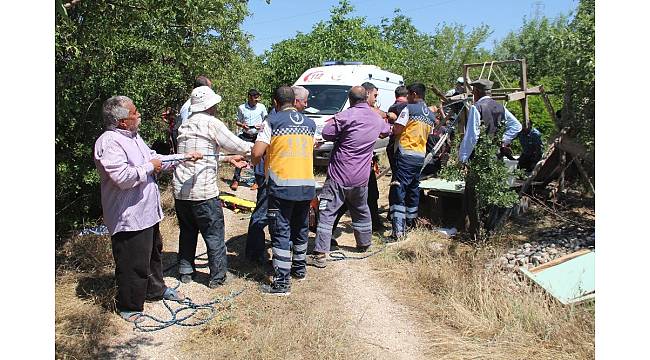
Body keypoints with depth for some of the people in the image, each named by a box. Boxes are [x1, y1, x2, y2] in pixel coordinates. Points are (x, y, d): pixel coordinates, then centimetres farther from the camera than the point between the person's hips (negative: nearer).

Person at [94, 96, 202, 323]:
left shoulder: (133, 137, 11)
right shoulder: (109, 143, -22)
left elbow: (155, 159, 19)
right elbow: (122, 177, -32)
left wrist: (185, 157, 13)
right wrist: (150, 167, -19)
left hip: (147, 211, 10)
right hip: (129, 217, -10)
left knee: (153, 252, 25)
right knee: (133, 263, 2)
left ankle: (156, 289, 45)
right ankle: (129, 306, 21)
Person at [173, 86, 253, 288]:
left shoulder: (185, 126, 13)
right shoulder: (211, 123, -9)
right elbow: (237, 146, -7)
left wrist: (227, 159, 22)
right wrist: (254, 146, 11)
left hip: (180, 191, 7)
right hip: (203, 192, -7)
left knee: (187, 233, 20)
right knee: (214, 235, 6)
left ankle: (185, 271, 29)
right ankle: (217, 276, 14)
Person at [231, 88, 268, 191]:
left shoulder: (261, 107, 2)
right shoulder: (241, 108, 2)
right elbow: (238, 121, 11)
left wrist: (262, 126, -11)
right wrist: (242, 125, -10)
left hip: (257, 136, 0)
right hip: (245, 136, 0)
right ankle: (236, 180, 6)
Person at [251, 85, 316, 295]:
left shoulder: (273, 121, -4)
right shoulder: (310, 123, 11)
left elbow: (257, 153, -9)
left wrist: (254, 163, 12)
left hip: (281, 185, -5)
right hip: (307, 185, 5)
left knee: (281, 233, -1)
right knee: (300, 229, 20)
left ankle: (282, 282, 0)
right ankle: (300, 268, 35)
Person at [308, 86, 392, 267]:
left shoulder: (347, 115, -14)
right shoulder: (376, 118, 7)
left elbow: (326, 133, -12)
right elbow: (387, 130, 28)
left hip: (338, 176, -6)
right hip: (361, 177, 6)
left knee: (327, 213, -4)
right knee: (361, 211, 25)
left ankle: (320, 254, -8)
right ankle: (364, 244, 40)